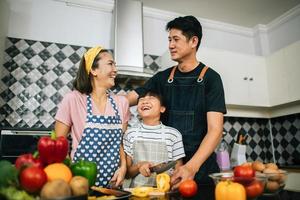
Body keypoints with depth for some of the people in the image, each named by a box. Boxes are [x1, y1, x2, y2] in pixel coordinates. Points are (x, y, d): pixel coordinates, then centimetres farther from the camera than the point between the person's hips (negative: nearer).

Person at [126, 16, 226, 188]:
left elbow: (215, 130, -16)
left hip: (201, 165, -3)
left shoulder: (210, 78, -7)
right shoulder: (162, 78, 6)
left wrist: (191, 167, -29)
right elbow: (125, 100, 3)